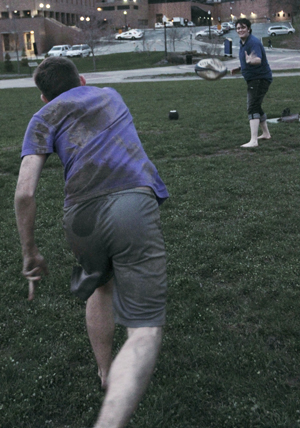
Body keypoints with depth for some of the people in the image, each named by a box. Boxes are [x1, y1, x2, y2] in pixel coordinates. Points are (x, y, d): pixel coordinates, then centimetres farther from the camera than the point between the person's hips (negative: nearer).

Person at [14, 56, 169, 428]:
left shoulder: (44, 118, 18)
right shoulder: (110, 95, 28)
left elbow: (24, 193, 4)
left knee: (100, 288, 32)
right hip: (133, 204, -1)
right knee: (145, 332, -6)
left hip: (81, 216, 1)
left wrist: (29, 253, 14)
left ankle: (106, 375, 46)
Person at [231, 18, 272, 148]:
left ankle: (253, 141, -25)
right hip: (253, 79, 11)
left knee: (252, 107, -19)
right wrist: (239, 69, 13)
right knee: (256, 107, 22)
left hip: (260, 78, -10)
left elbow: (258, 60, -36)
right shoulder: (242, 43, 10)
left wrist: (251, 61, -56)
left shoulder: (253, 42, -19)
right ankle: (266, 134, 38)